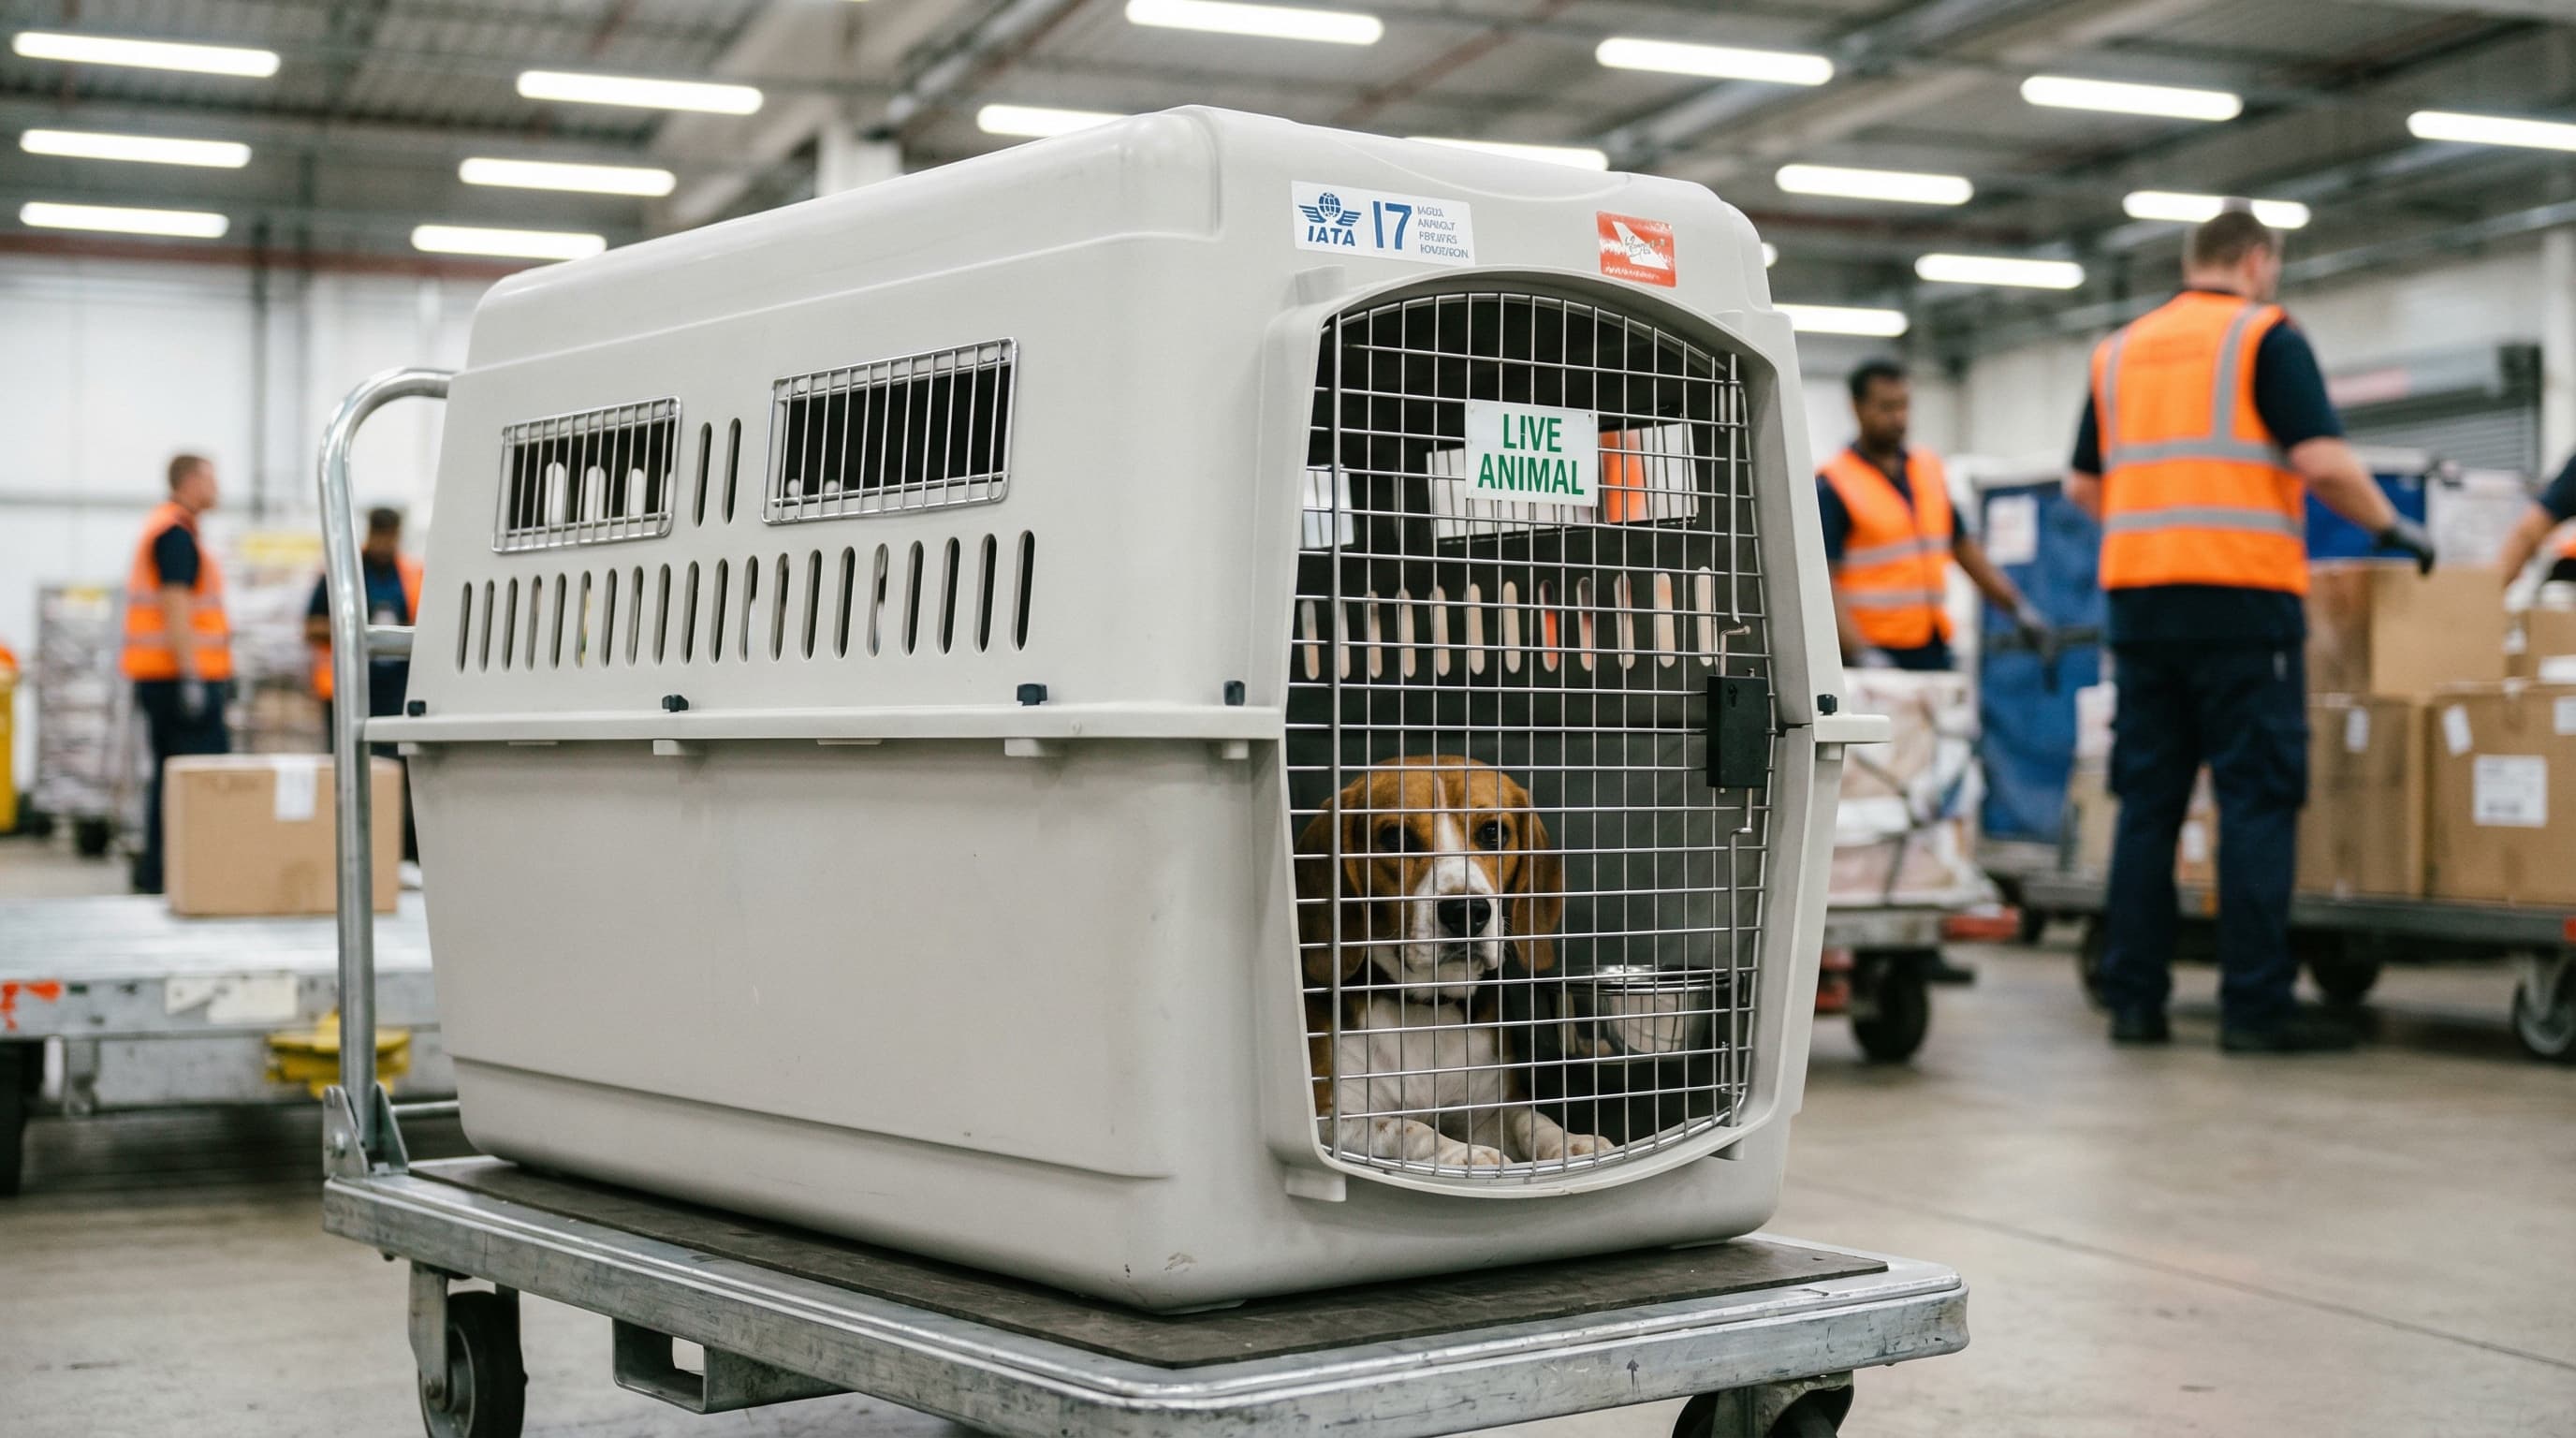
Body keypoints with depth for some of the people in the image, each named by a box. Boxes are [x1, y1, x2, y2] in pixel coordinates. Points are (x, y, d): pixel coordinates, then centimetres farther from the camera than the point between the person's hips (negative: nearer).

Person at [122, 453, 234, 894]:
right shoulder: (177, 533, -12)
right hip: (181, 672, -10)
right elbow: (175, 606, -20)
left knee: (169, 773, 11)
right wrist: (191, 675, -23)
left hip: (159, 676, 10)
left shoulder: (161, 527, 20)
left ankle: (154, 874, 12)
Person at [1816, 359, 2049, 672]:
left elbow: (1964, 548, 21)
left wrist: (2017, 608, 12)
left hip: (1934, 649, 6)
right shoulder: (1832, 487, -7)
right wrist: (1861, 653, -26)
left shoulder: (1930, 471, 14)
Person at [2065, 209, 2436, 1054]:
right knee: (2257, 799, -3)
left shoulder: (2120, 350, 17)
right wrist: (2390, 527, 4)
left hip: (2136, 595, 6)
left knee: (2148, 801, 8)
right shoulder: (2265, 336, 0)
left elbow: (2083, 486, 19)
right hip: (2241, 596, -5)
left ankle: (2134, 998, 9)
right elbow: (2322, 463, -11)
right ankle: (2255, 1007, -4)